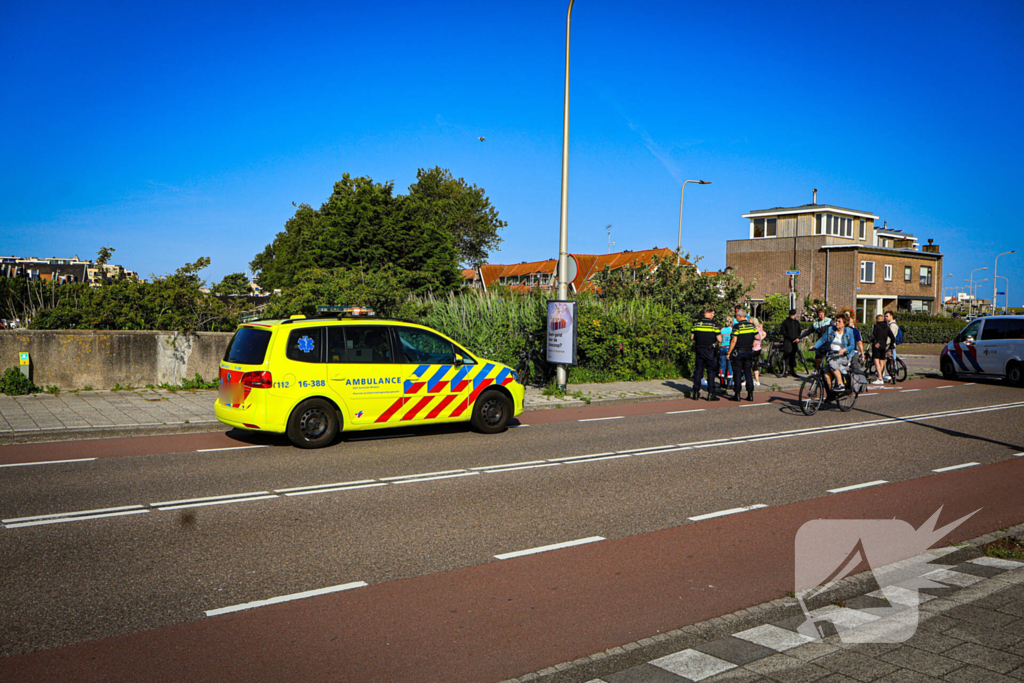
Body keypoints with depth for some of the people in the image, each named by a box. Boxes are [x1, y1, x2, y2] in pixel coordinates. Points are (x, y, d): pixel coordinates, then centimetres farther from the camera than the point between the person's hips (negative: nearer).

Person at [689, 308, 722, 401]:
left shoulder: (696, 324, 3)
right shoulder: (714, 325, -8)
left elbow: (691, 338, 7)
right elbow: (719, 340, -11)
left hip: (698, 350, 3)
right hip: (710, 351, -3)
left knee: (698, 371, 10)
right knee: (711, 372, 4)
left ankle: (696, 393, 12)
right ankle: (711, 393, 3)